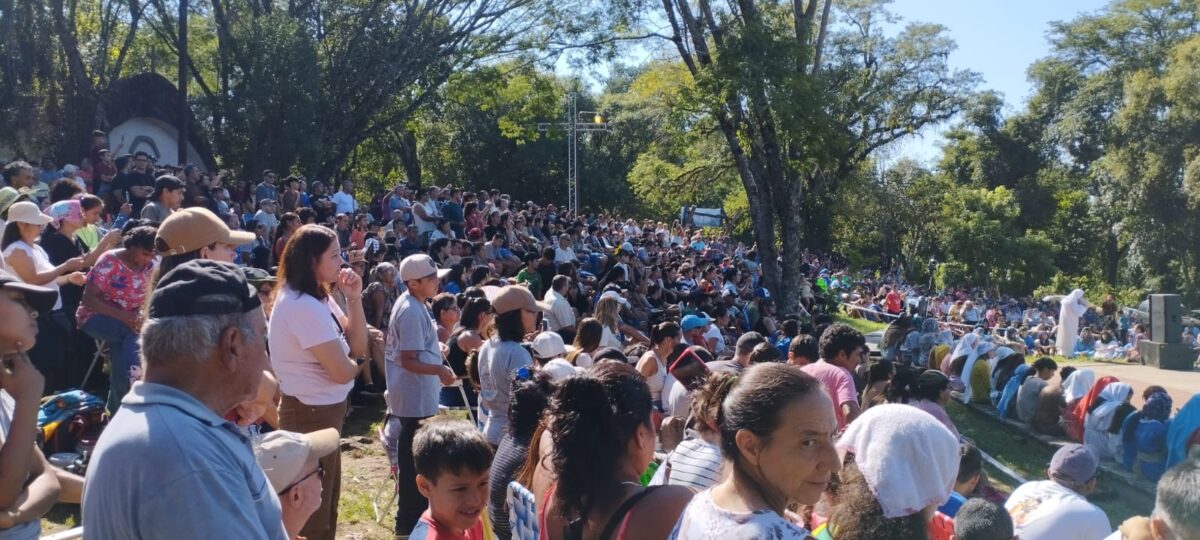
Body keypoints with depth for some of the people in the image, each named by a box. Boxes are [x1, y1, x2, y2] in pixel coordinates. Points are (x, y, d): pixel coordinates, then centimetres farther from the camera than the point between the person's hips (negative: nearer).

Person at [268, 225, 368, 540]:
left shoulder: (317, 298, 6)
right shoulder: (302, 305, -24)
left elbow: (357, 347, 6)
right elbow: (341, 371, -24)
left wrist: (354, 299, -6)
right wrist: (355, 365, -1)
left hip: (322, 410, 10)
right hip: (312, 414, -10)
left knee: (326, 497, 23)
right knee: (314, 507, 6)